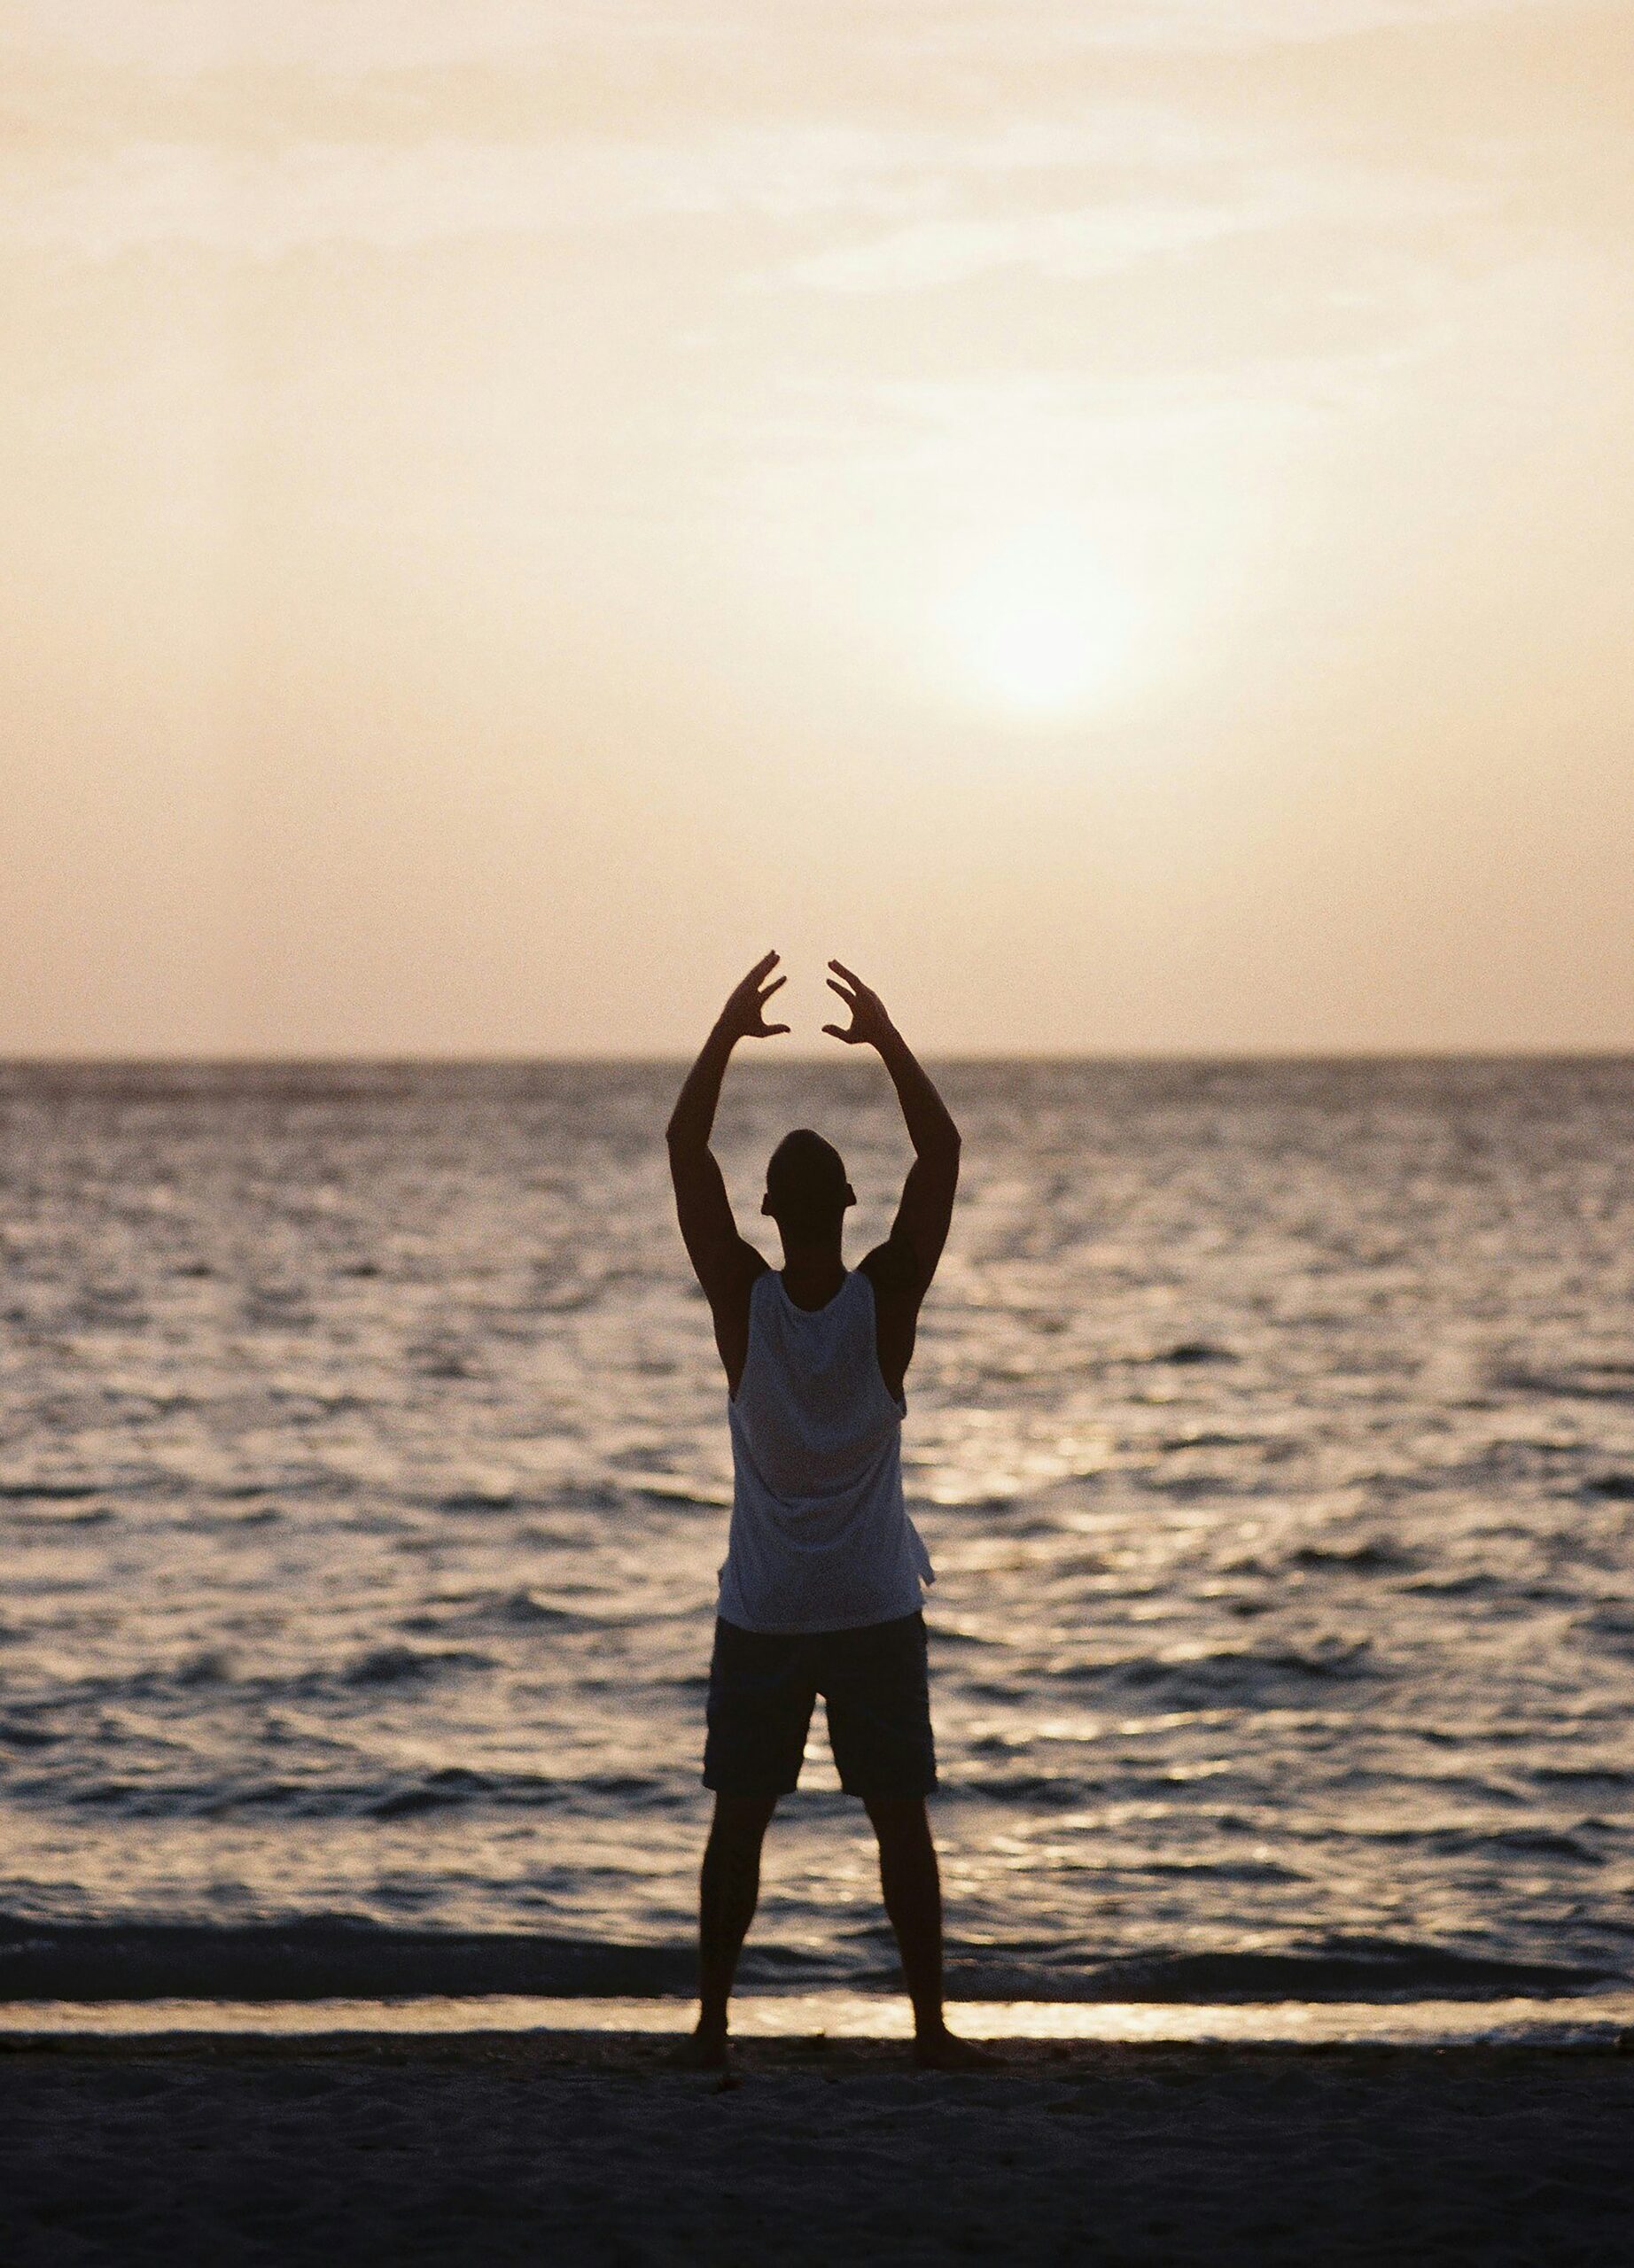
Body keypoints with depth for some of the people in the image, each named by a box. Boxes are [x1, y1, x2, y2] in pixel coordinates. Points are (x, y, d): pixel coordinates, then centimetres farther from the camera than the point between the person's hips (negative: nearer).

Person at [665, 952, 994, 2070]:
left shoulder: (744, 1302, -13)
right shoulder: (887, 1299, -14)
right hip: (876, 1611, 0)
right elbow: (943, 1152, -7)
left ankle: (712, 2022, 9)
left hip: (761, 1613, 1)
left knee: (739, 1820, 8)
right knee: (900, 1820, 6)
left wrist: (730, 1032, -5)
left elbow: (687, 1151, -7)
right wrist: (887, 1040, -6)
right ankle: (931, 2023, 8)